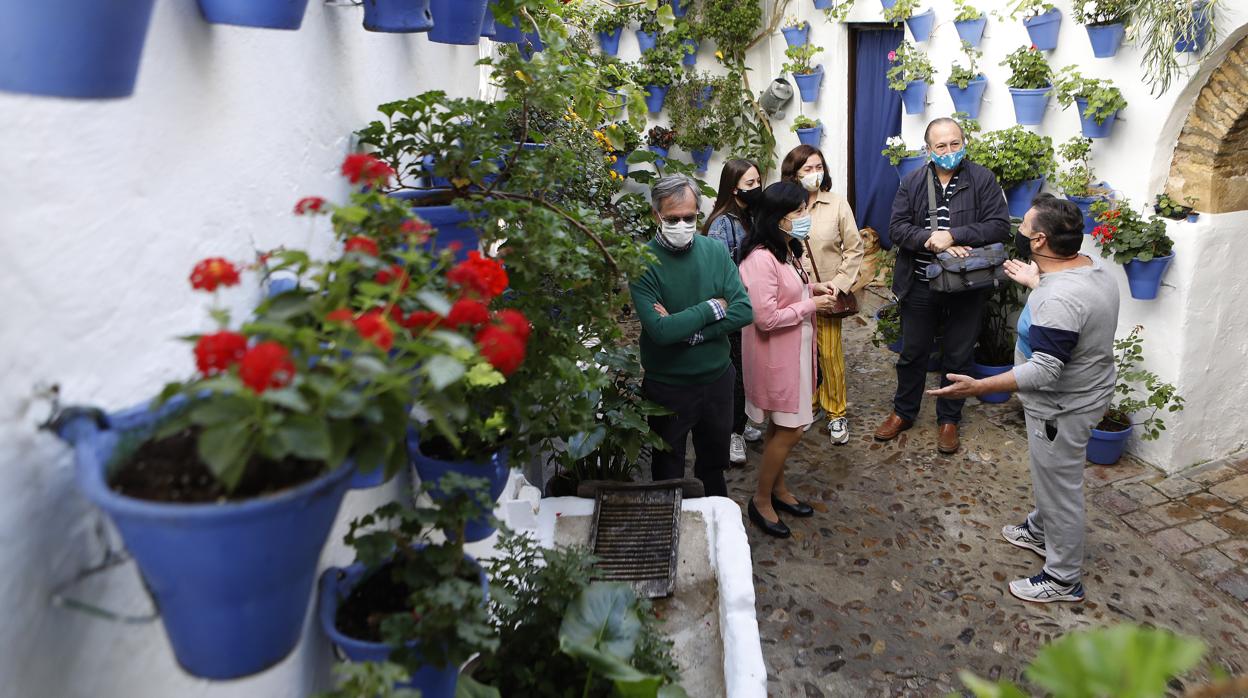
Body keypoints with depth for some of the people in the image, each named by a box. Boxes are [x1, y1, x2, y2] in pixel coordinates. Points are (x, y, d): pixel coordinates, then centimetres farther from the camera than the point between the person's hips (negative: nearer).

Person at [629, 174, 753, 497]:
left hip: (717, 378, 4)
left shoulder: (715, 250, -5)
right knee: (668, 470, 16)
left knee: (714, 460, 25)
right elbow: (660, 331, -27)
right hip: (667, 386, -4)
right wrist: (712, 308, -17)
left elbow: (743, 311, -13)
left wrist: (685, 331, -21)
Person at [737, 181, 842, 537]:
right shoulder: (761, 259, -25)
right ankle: (761, 500, 17)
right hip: (775, 356, -9)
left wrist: (812, 287, 4)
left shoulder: (787, 250, 6)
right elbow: (766, 318, -27)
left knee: (782, 426, 19)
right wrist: (810, 305, -18)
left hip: (794, 351, 9)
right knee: (789, 430, 0)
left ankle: (778, 488, 35)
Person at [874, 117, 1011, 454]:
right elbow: (897, 227, -7)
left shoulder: (983, 179, -6)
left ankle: (949, 420, 29)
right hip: (920, 285, 2)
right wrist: (933, 241, -22)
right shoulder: (912, 181, 1)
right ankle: (903, 413, 33)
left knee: (958, 357, 11)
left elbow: (999, 226, -13)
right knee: (912, 353, 15)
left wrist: (953, 235, -23)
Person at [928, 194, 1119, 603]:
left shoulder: (1059, 298, -34)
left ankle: (1063, 580, 25)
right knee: (1050, 475, 29)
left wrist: (979, 387, -35)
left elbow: (1043, 371, -34)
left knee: (1060, 487, 7)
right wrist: (1035, 282, 23)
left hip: (1062, 409, -10)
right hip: (1078, 394, 10)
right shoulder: (1093, 268, -3)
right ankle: (1040, 531, 52)